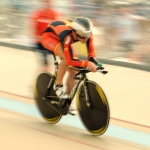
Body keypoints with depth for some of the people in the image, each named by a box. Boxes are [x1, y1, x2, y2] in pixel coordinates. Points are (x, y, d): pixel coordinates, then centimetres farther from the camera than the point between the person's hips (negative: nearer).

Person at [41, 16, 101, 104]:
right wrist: (87, 64, -56)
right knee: (66, 58, -35)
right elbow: (70, 60, -48)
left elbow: (91, 51, -20)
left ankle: (66, 100, 13)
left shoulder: (86, 33, -29)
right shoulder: (67, 36, -45)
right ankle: (58, 86, -15)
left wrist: (93, 63, -38)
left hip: (61, 41, 6)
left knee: (73, 71, -2)